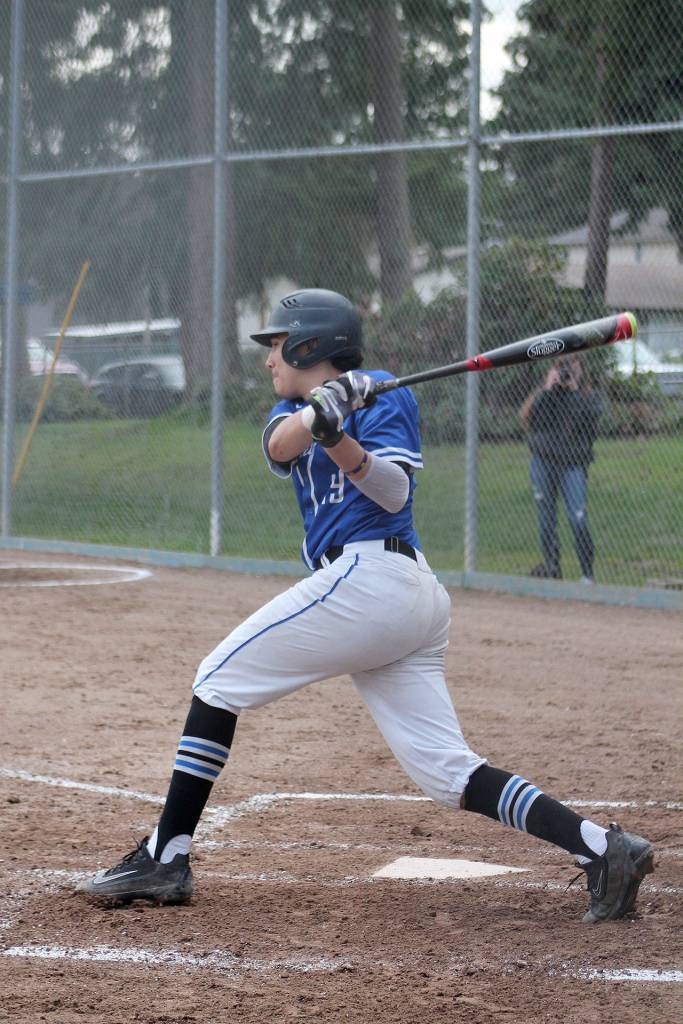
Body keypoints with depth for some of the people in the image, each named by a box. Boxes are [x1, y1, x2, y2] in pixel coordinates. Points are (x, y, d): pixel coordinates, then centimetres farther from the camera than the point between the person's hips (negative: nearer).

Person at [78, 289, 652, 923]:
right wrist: (319, 413, -19)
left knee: (220, 679, -3)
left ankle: (166, 857, -4)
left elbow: (394, 491, -11)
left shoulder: (385, 395, 3)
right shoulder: (294, 409, 24)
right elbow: (278, 445, 0)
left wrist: (340, 441, -26)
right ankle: (602, 848, -10)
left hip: (365, 577, -8)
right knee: (448, 773, -2)